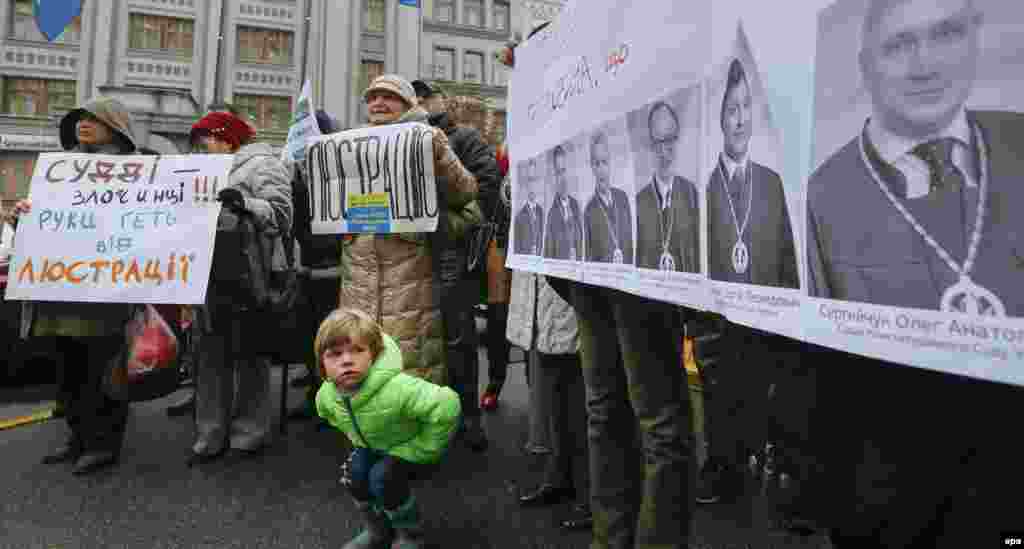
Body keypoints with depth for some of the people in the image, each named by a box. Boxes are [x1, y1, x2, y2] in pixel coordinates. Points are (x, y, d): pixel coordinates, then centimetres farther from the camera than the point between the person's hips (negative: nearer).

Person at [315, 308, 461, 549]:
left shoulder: (396, 389, -44)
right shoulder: (326, 396, -19)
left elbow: (446, 405, -47)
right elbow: (333, 415, 7)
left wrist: (421, 450, -31)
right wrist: (358, 440, 3)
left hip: (410, 444, -6)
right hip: (375, 445, 6)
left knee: (383, 478, -23)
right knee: (356, 474, -12)